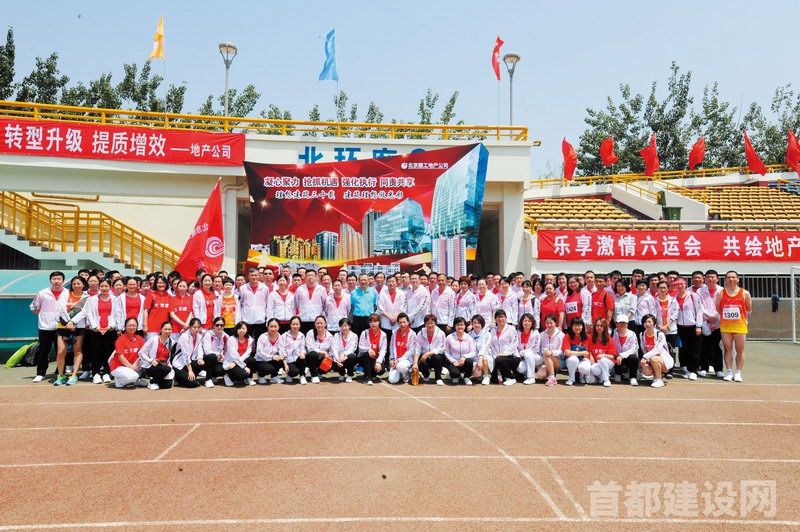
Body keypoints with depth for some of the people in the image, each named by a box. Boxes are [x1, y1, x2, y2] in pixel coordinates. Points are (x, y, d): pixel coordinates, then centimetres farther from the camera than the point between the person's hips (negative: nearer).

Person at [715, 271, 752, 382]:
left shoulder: (744, 293, 2)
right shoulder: (720, 293, 2)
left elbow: (749, 309, 11)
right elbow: (716, 309, 8)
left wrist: (745, 318, 5)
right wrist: (723, 317, 2)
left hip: (740, 326, 0)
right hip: (725, 326, 1)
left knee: (740, 350, 3)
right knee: (728, 349, 4)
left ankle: (738, 373, 11)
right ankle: (729, 372, 10)